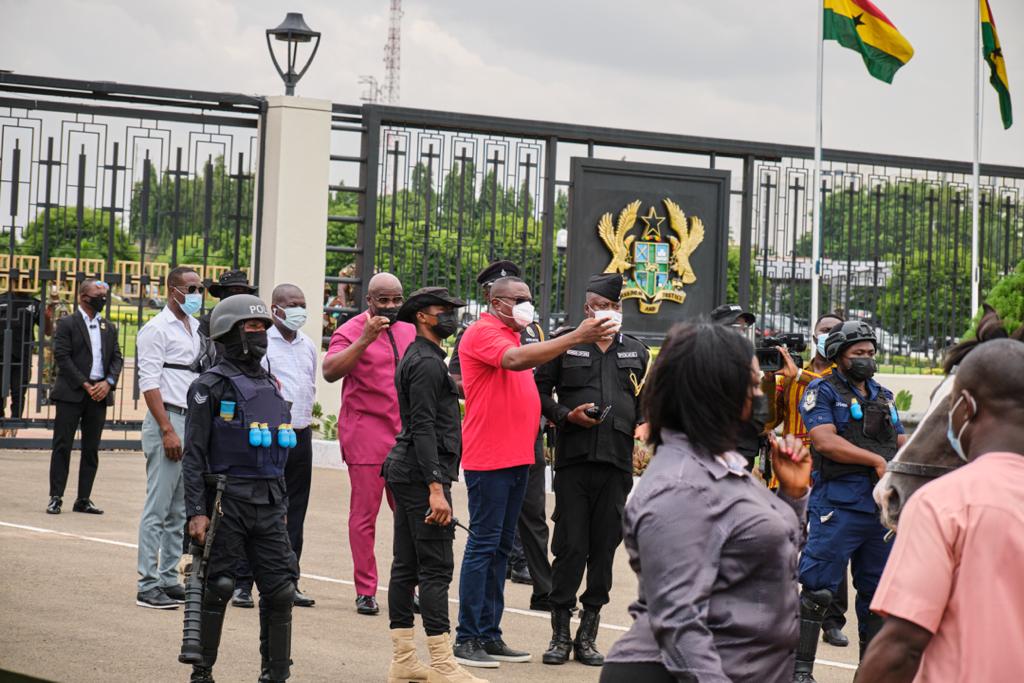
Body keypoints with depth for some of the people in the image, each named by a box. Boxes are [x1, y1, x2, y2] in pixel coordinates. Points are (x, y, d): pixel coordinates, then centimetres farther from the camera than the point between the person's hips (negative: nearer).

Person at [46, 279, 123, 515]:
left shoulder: (109, 328, 16)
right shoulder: (67, 324, -1)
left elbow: (117, 358, 11)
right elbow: (62, 356, -9)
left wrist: (108, 382, -7)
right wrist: (85, 385, -14)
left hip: (99, 394, 5)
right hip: (71, 394, -5)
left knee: (91, 449, 6)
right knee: (63, 446, -3)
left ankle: (83, 499, 11)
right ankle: (56, 497, 0)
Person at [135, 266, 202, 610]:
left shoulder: (196, 328, 17)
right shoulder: (157, 329, -6)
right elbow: (149, 384, -12)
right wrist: (168, 430, -19)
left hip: (193, 422, 8)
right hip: (167, 419, -8)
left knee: (180, 510, 10)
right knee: (158, 508, -7)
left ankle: (168, 580, 16)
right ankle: (148, 586, -6)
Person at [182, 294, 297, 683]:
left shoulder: (271, 387, 16)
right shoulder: (212, 387, -5)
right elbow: (194, 455, -9)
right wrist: (197, 512, -16)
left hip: (269, 504, 6)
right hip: (227, 501, -6)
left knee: (280, 589, 3)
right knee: (217, 589, 0)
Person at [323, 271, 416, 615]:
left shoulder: (409, 331, 15)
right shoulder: (352, 331, -4)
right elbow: (330, 371, -20)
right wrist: (364, 340, -27)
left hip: (406, 436, 5)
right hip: (365, 435, -5)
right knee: (364, 515, -2)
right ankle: (365, 591, 4)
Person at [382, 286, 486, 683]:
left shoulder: (418, 358, 19)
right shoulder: (427, 363, -14)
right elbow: (424, 427, -20)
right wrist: (436, 488, -25)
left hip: (405, 472, 11)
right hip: (422, 474, -11)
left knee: (406, 565, 10)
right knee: (436, 567, -11)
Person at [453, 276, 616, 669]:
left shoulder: (514, 336, 19)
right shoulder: (482, 332, -9)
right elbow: (514, 360, -27)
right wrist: (575, 338, -31)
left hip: (518, 457, 9)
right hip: (489, 456, -9)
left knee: (502, 546, 11)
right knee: (484, 544, -8)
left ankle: (490, 635, 17)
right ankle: (467, 639, -4)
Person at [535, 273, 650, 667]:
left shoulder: (637, 353, 15)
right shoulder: (566, 346, 6)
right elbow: (540, 389, 6)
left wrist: (642, 426, 3)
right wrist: (566, 415, -7)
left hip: (617, 461, 3)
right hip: (574, 458, -3)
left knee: (605, 547, 4)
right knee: (570, 547, -4)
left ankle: (587, 635, 12)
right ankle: (560, 634, 4)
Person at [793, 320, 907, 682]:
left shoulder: (882, 396, 19)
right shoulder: (823, 392, -1)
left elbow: (902, 443, 18)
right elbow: (826, 441, -15)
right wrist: (876, 460, -15)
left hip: (882, 506, 7)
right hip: (839, 506, -7)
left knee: (876, 590, 13)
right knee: (818, 590, -8)